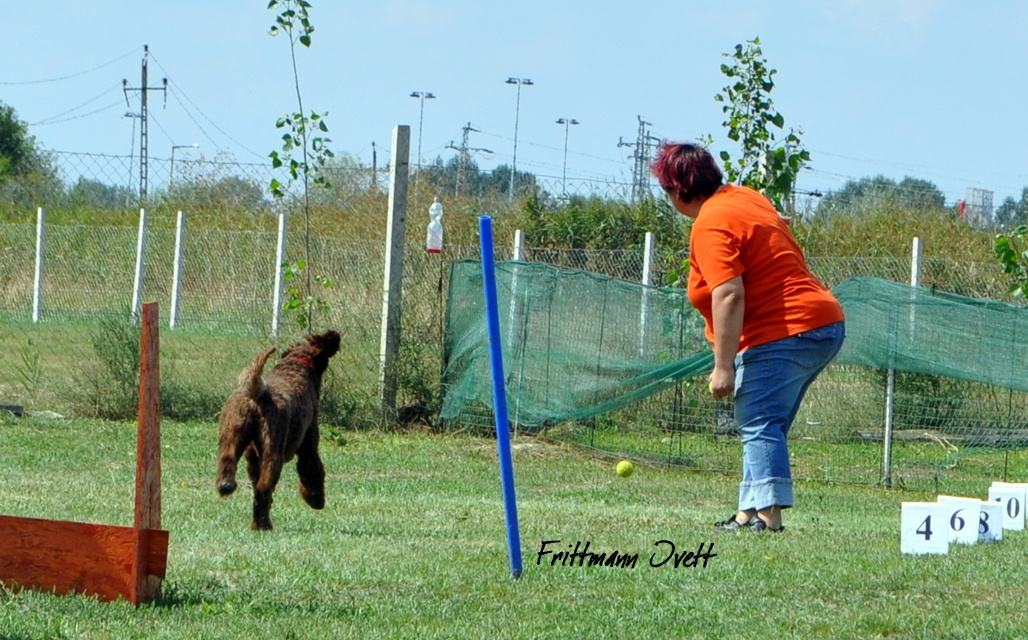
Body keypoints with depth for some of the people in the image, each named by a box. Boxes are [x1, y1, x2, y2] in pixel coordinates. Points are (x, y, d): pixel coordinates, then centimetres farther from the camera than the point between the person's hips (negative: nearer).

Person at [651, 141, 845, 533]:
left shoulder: (710, 226, -14)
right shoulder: (744, 197, 14)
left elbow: (729, 295, -23)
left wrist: (723, 366, -23)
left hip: (782, 335, -10)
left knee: (760, 426, -12)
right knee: (764, 426, 14)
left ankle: (766, 512, -20)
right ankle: (751, 510, 14)